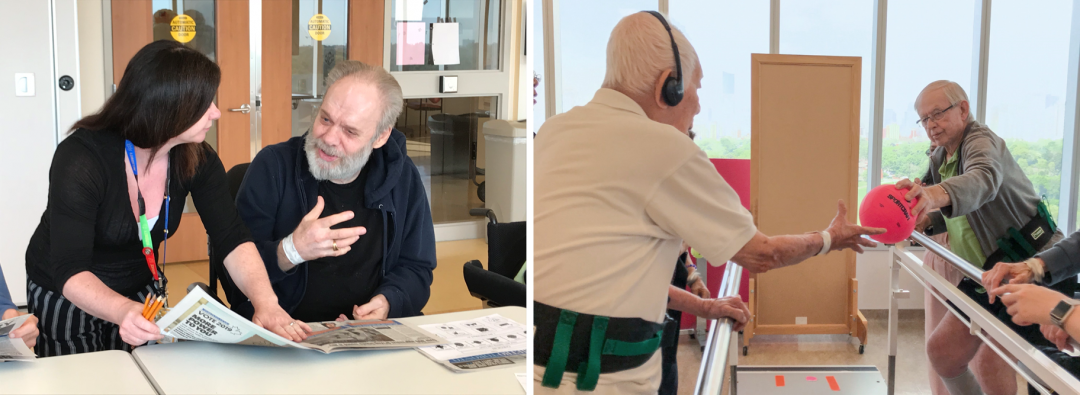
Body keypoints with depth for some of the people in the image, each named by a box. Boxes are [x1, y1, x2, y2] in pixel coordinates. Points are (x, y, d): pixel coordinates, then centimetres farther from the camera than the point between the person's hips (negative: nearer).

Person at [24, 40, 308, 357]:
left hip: (141, 293, 4)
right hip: (66, 298, -4)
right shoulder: (81, 159, -29)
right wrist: (123, 311, -54)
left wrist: (265, 303, -36)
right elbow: (70, 272, -33)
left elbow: (233, 239, -17)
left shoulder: (197, 159, -13)